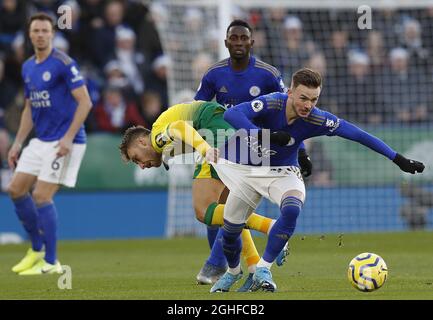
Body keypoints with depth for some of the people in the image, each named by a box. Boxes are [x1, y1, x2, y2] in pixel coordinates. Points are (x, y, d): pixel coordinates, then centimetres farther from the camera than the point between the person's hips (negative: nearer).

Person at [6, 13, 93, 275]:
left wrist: (68, 138, -22)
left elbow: (85, 102, -16)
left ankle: (51, 262, -2)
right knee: (16, 190, 5)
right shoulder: (28, 68, 12)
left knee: (41, 196, -12)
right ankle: (37, 250, 19)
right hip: (40, 141, 8)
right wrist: (18, 143, 15)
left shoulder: (64, 64, -13)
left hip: (64, 142, -8)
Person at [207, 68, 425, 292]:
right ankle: (233, 272, 38)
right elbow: (231, 114, -43)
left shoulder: (317, 119, -21)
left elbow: (359, 135, -16)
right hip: (245, 170, -1)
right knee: (230, 231, 5)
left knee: (291, 210, -31)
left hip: (282, 173, 1)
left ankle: (263, 269, -22)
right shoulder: (271, 104, -29)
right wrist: (264, 136, -56)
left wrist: (398, 159, -18)